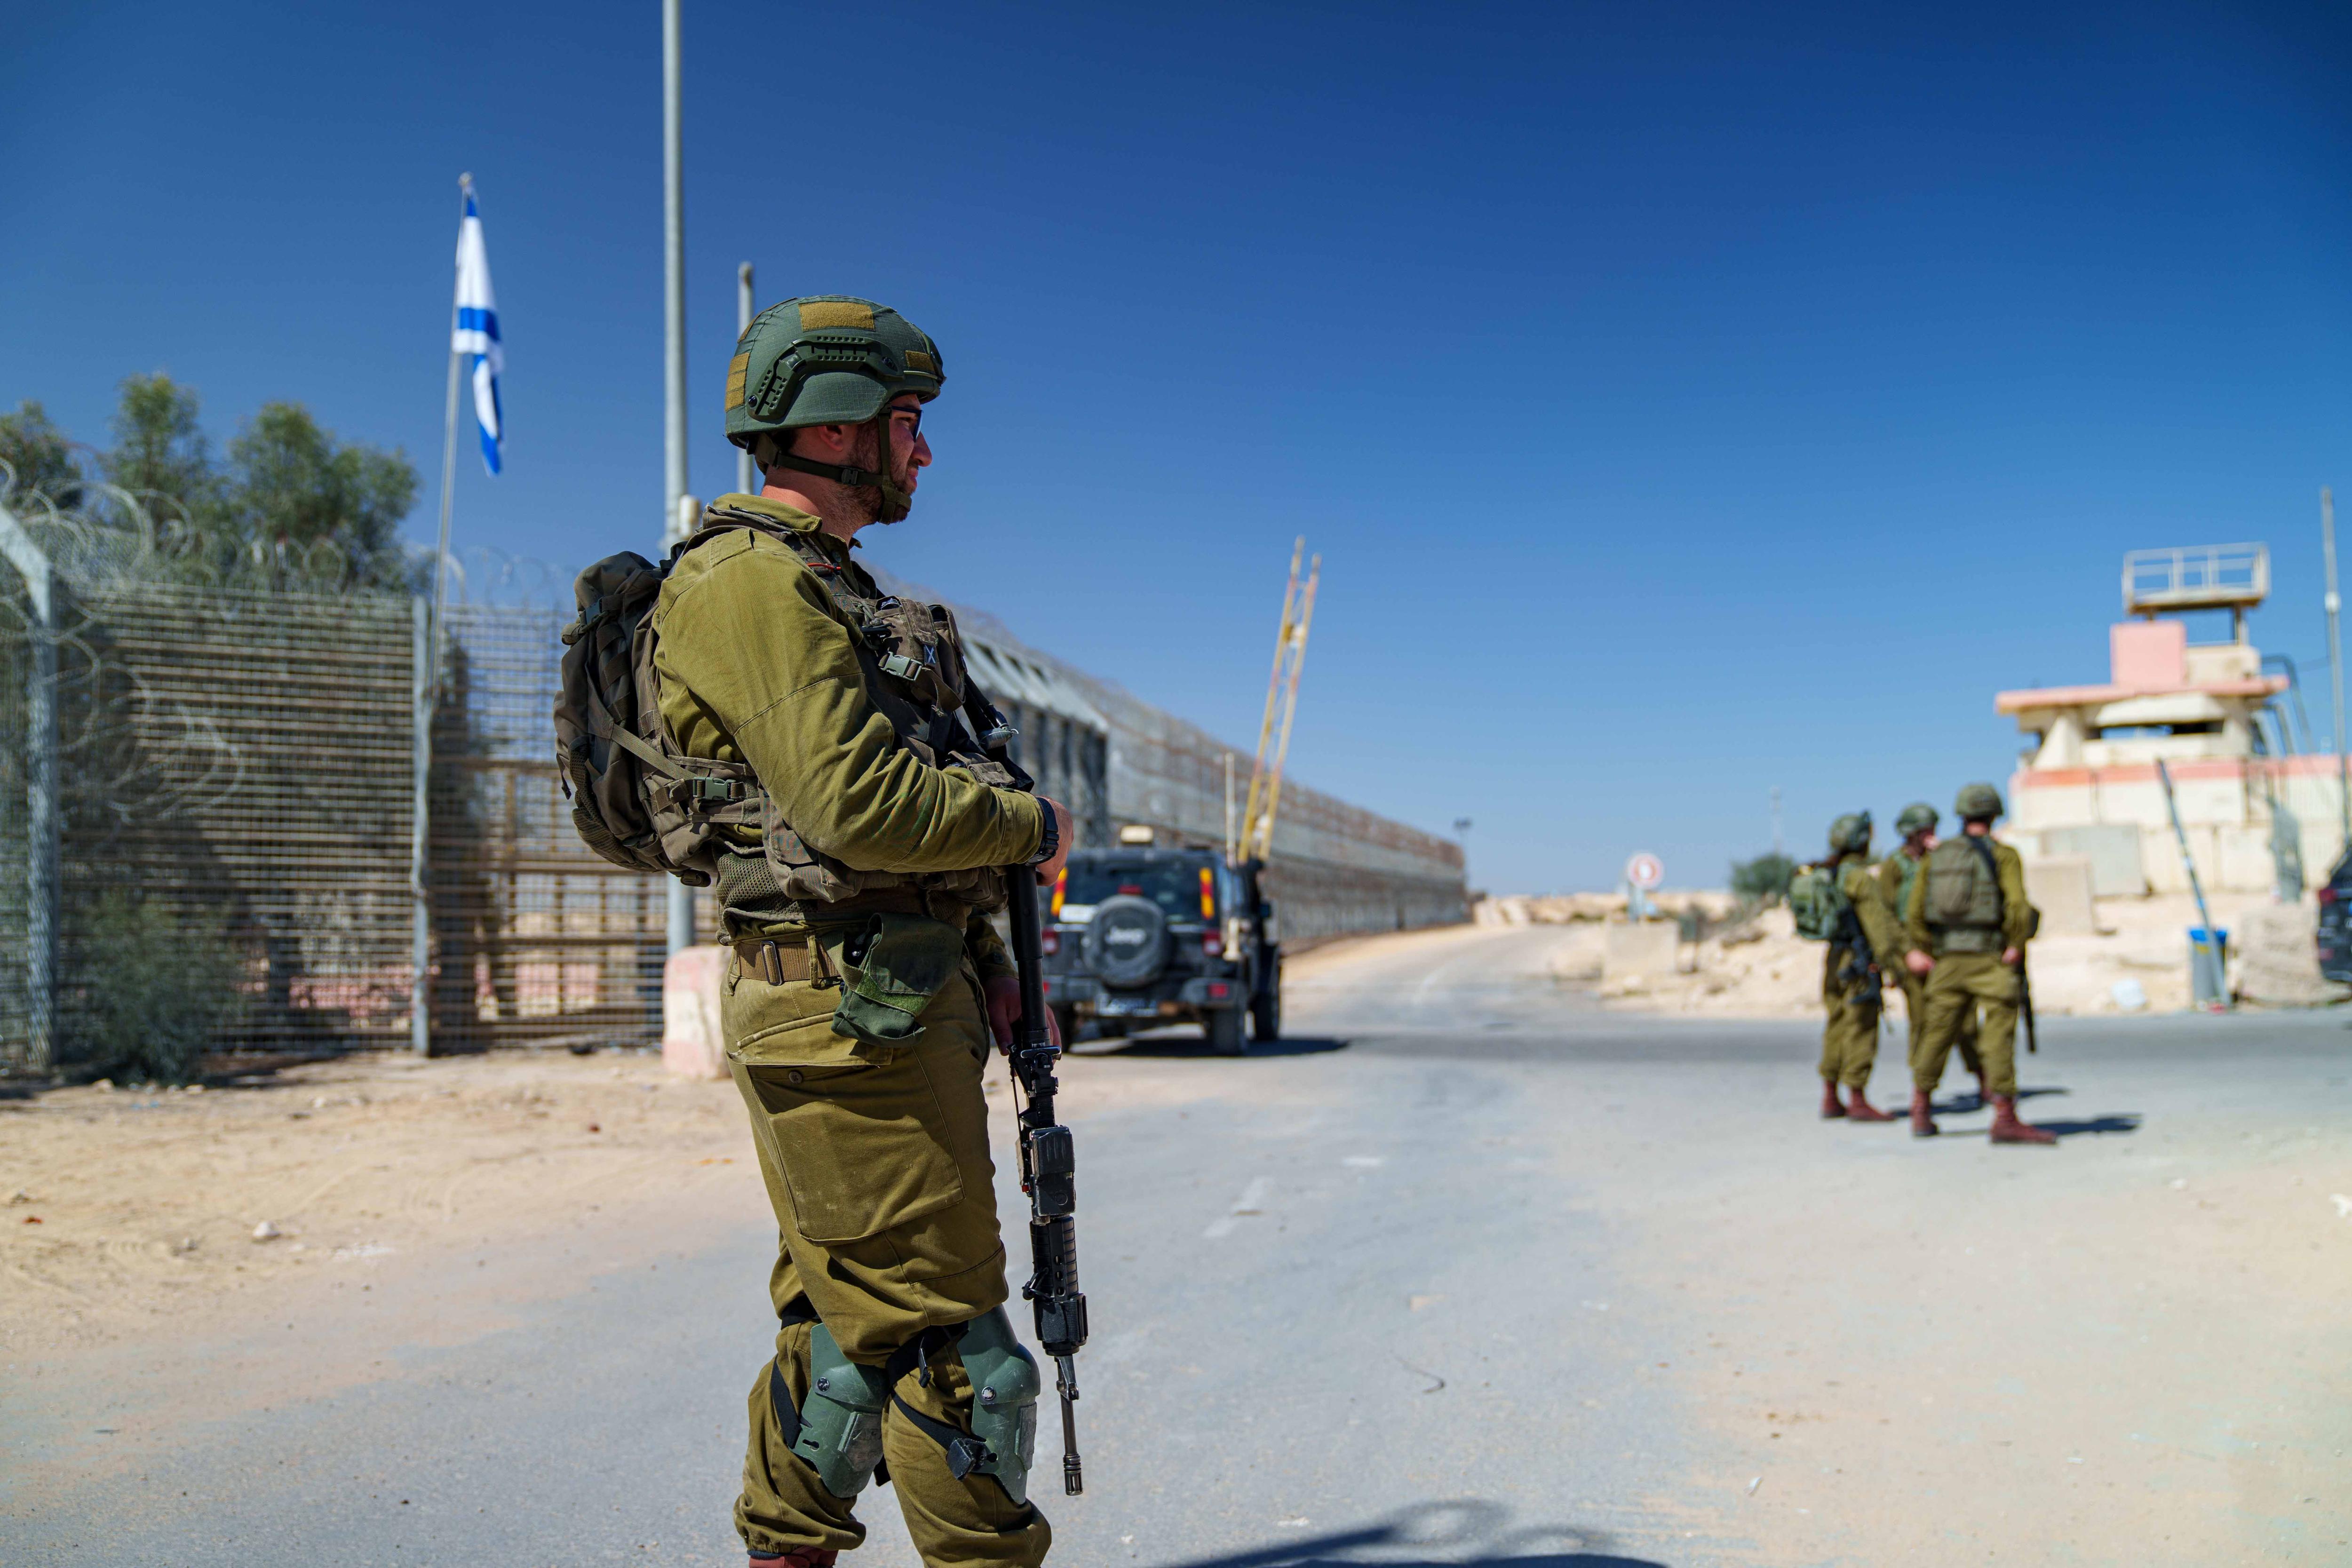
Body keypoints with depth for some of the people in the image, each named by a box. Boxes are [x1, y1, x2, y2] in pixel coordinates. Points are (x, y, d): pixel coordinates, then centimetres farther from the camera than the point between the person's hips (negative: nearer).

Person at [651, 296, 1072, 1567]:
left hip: (891, 1002, 10)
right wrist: (1029, 824, -8)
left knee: (851, 1324, 17)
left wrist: (987, 963, 16)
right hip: (849, 1006, -10)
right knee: (943, 1337, -3)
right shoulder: (749, 584, -12)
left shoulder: (830, 589, 21)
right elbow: (859, 807, -24)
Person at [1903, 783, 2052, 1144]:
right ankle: (2005, 1117, -11)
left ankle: (1921, 1112, 20)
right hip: (1991, 958, -4)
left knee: (1939, 1033, 13)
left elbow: (1914, 909, 6)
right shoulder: (2003, 855, -3)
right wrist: (2017, 945, -5)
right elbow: (2018, 906, -17)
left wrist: (1923, 951, 14)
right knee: (1999, 1036, -6)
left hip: (1948, 960, 5)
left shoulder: (1936, 855, 9)